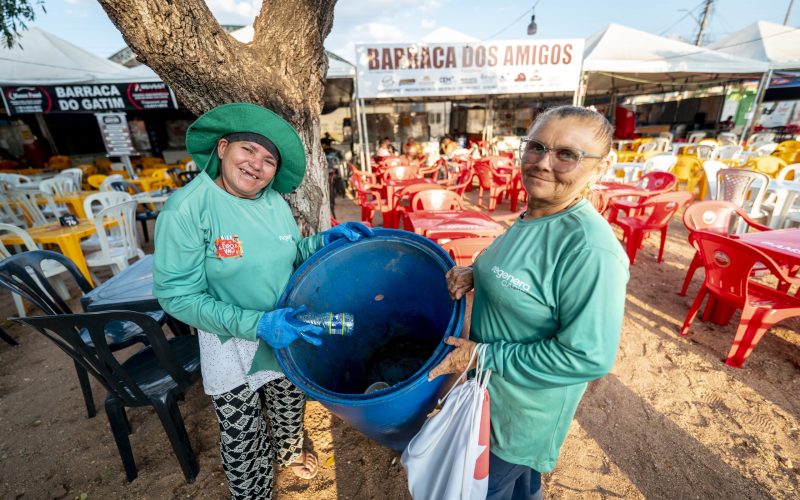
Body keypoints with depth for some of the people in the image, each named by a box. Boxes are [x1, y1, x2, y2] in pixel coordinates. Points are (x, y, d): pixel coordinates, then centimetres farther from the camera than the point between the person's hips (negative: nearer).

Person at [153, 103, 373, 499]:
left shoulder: (274, 201, -7)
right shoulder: (187, 208, -22)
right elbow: (177, 295, -21)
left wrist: (324, 240, -14)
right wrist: (257, 324, -30)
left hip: (287, 334, 5)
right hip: (233, 345, -4)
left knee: (290, 408, 29)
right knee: (243, 440, 17)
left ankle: (288, 450, 63)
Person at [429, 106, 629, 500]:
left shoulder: (590, 249, -31)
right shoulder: (531, 218, -3)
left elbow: (589, 357, -29)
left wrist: (484, 356, -25)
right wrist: (474, 273, -9)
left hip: (525, 404, -7)